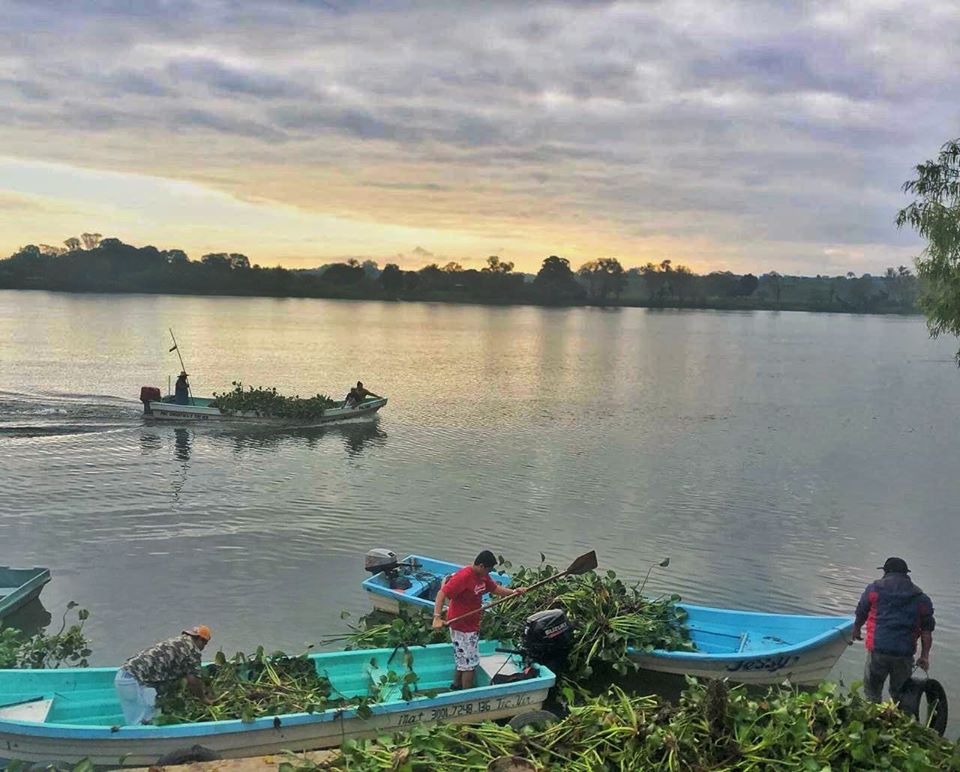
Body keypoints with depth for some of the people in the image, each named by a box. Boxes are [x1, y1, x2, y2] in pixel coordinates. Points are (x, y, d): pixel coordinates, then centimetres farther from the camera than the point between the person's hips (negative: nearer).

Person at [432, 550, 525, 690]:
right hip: (462, 626, -9)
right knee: (470, 663, 0)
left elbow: (494, 588, 13)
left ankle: (456, 687, 37)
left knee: (463, 661, 22)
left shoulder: (483, 575, 1)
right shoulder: (463, 576, -26)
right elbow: (442, 593, -30)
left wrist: (513, 592, -4)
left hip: (472, 625, 9)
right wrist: (437, 617, -40)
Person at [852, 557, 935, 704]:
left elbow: (860, 615, 13)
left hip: (878, 649, -2)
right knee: (899, 693, 17)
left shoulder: (874, 589, 4)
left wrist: (856, 630, 32)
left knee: (872, 691, 11)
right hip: (905, 654, 2)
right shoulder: (921, 597, 10)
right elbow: (927, 631, 8)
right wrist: (925, 656, 13)